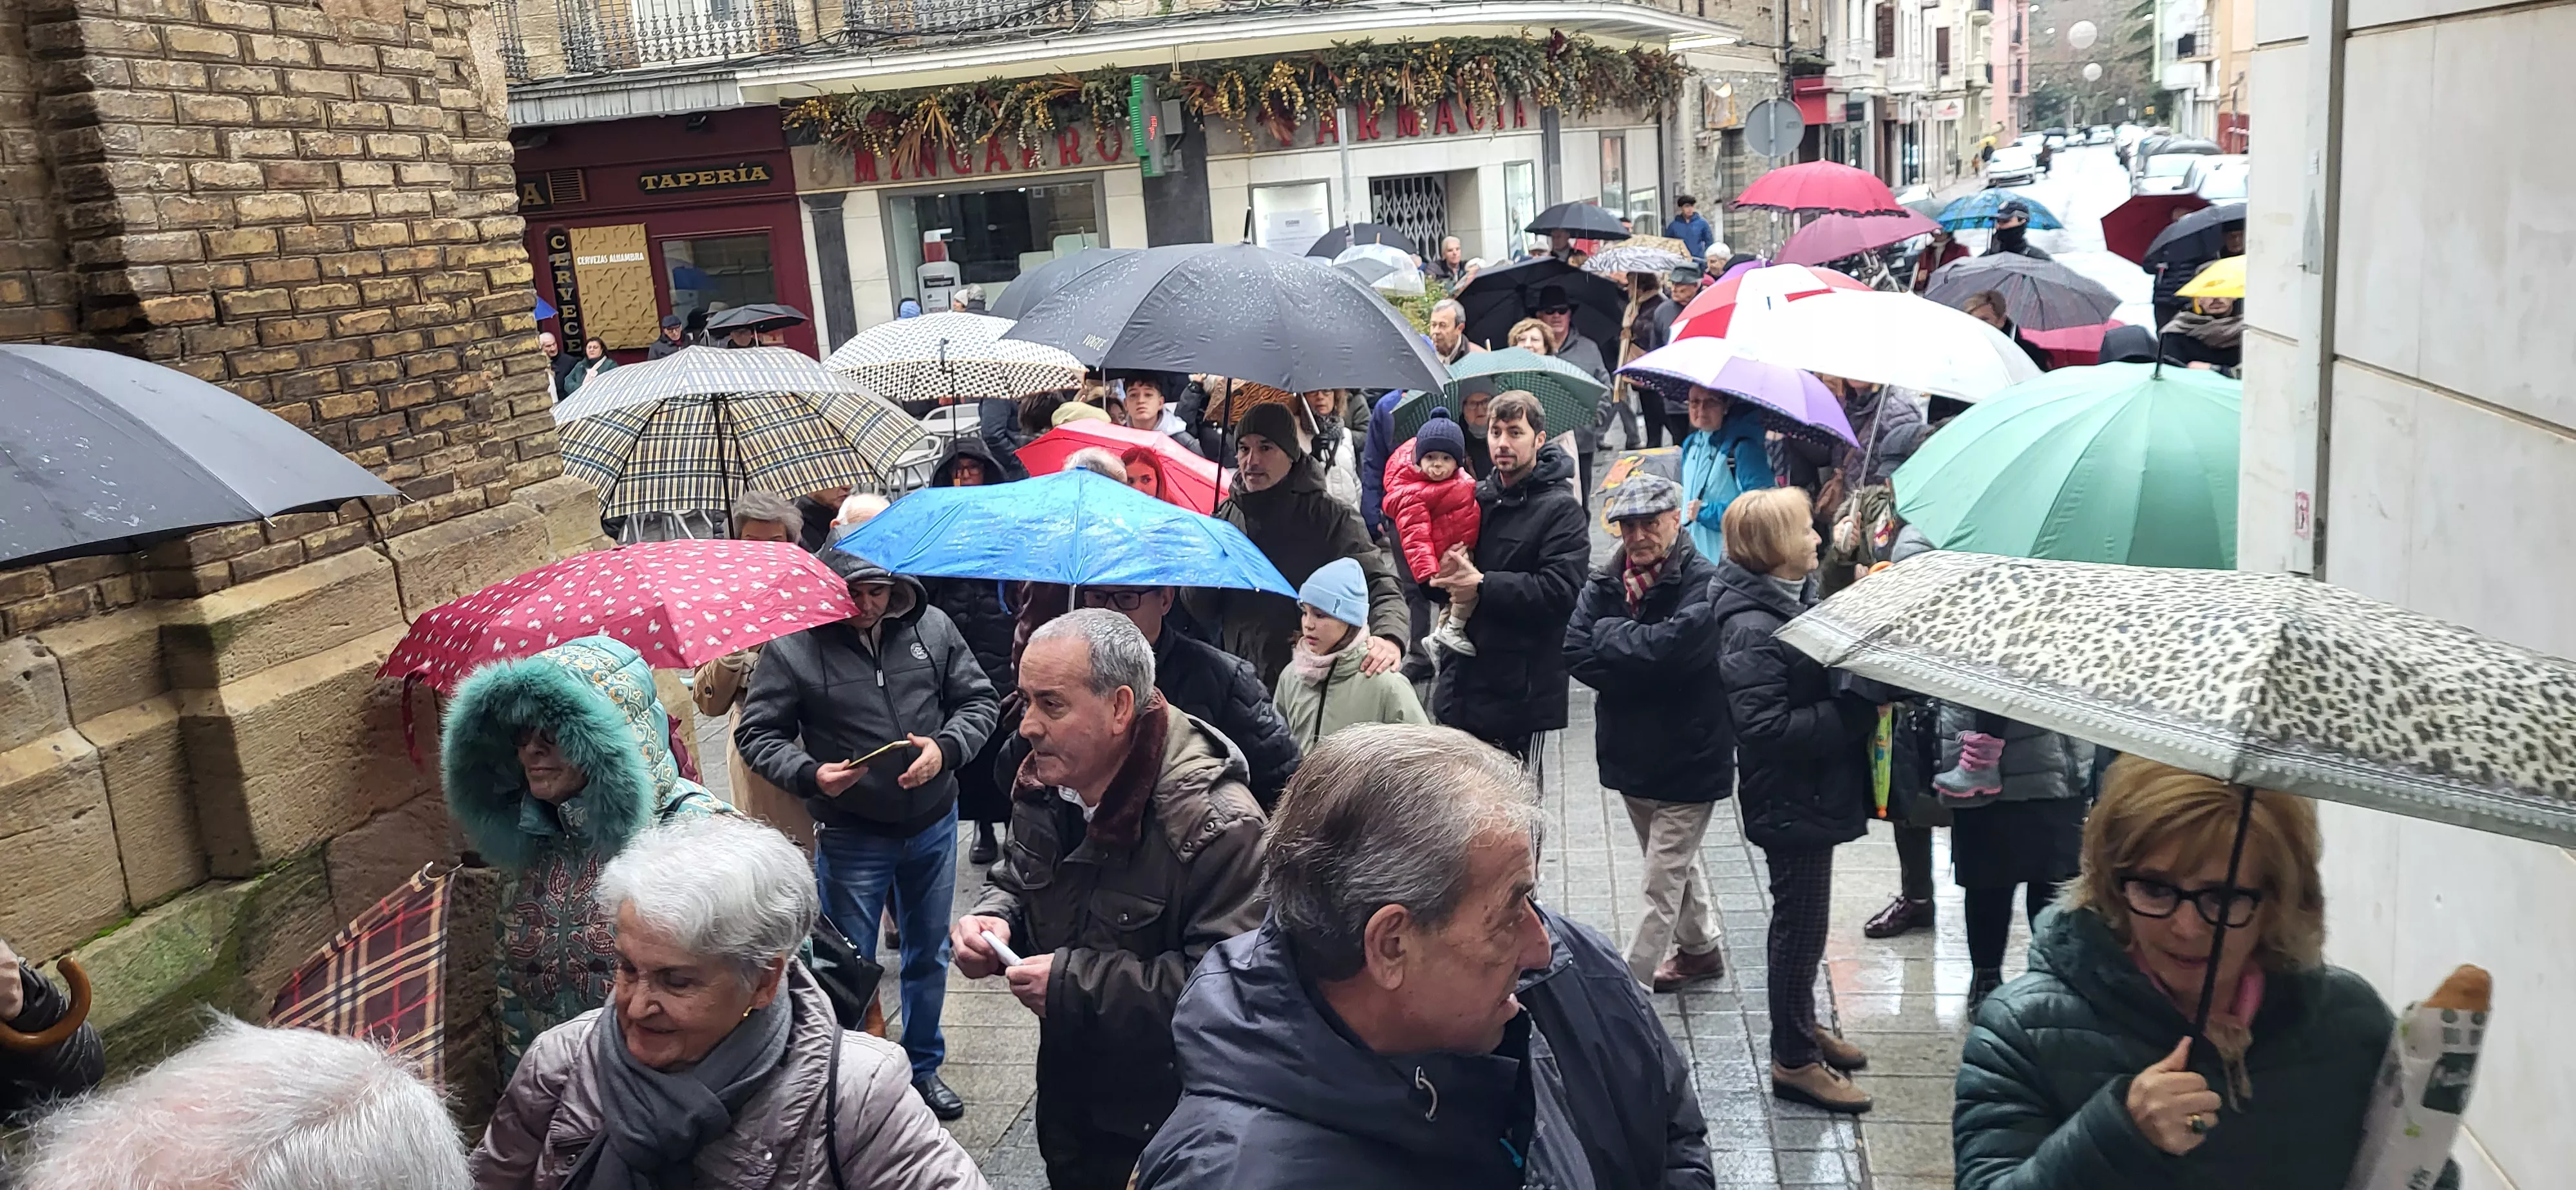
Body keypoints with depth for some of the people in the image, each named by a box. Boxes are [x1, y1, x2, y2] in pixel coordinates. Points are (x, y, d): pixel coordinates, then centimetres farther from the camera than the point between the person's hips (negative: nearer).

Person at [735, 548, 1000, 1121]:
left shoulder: (933, 628, -5)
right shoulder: (793, 645, -12)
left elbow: (979, 700, 3)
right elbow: (757, 733, -6)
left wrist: (946, 747, -16)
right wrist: (810, 774, -23)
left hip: (932, 822, 4)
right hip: (850, 832, -3)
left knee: (929, 954, 19)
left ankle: (924, 1067, 39)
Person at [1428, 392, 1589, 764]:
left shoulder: (1560, 508, -6)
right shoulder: (1475, 496, 13)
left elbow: (1561, 590, -19)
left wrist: (1482, 587, -19)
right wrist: (1444, 576, -6)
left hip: (1519, 691, -6)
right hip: (1462, 684, 6)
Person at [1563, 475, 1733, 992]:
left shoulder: (1704, 582, -16)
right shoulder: (1606, 582, 1)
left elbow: (1673, 647, -31)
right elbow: (1575, 654, -9)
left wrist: (1609, 634, -15)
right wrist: (1645, 670, -19)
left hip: (1687, 757, -7)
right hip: (1631, 751, 7)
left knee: (1663, 883, -1)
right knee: (1676, 862, 25)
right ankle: (1701, 948, 45)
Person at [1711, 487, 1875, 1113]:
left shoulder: (1796, 600, 7)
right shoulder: (1752, 630, -24)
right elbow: (1766, 727, -29)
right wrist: (1858, 714, -26)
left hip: (1816, 792, 9)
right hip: (1790, 802, -9)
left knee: (1802, 921, 23)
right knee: (1800, 926, 3)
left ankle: (1802, 1025, 39)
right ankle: (1793, 1059, 17)